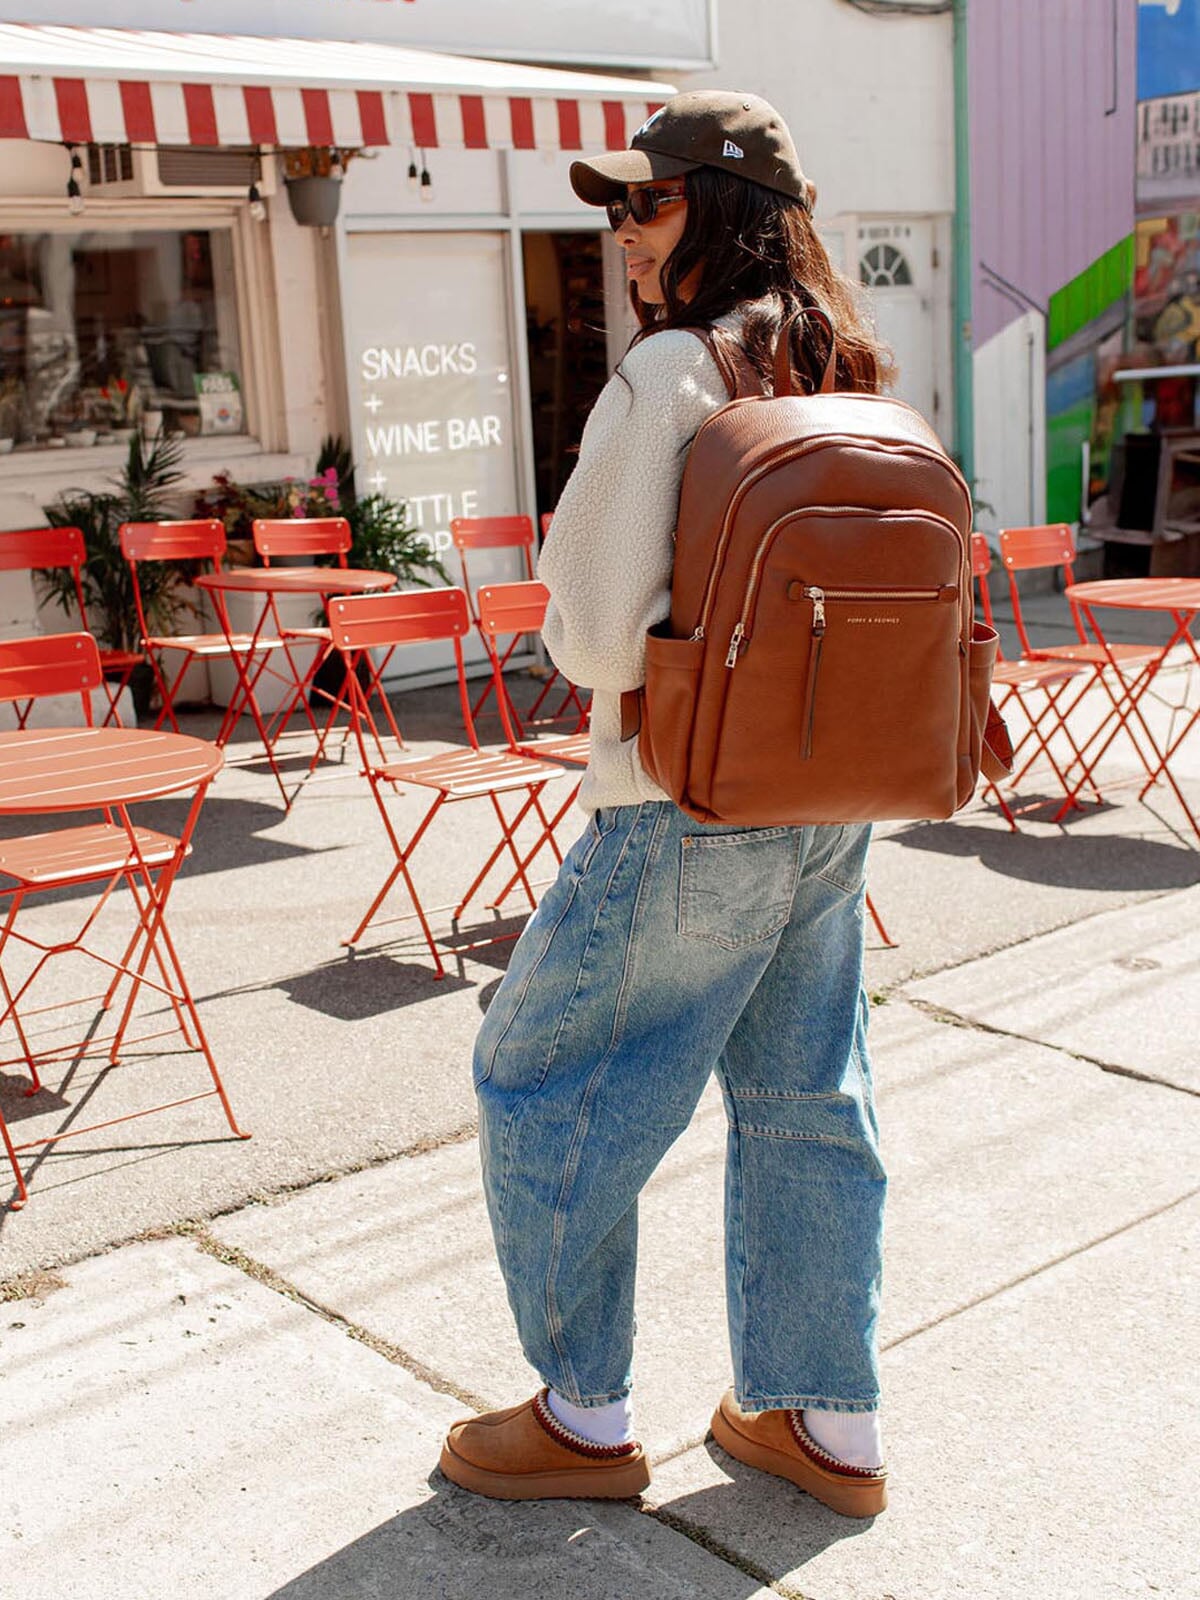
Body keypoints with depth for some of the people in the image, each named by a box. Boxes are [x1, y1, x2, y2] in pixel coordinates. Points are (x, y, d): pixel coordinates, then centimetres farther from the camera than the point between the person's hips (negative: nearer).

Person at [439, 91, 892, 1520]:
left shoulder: (667, 372, -15)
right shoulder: (843, 375, 7)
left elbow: (596, 634, -16)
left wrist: (572, 617, 5)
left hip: (690, 819, -8)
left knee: (541, 1083, 10)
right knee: (804, 1105, 16)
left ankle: (582, 1417, 23)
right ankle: (830, 1429, 29)